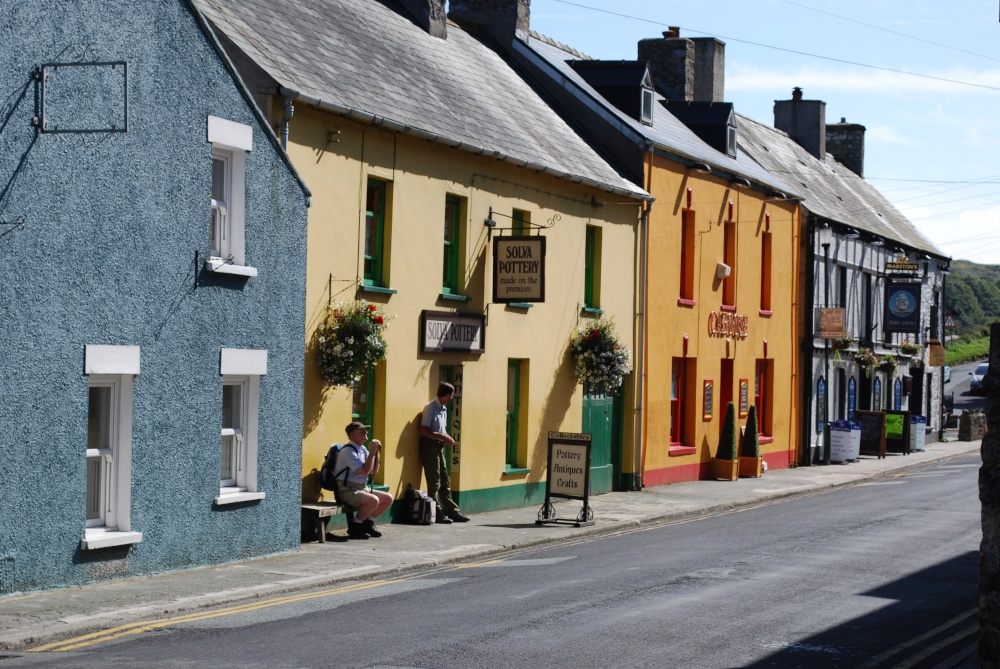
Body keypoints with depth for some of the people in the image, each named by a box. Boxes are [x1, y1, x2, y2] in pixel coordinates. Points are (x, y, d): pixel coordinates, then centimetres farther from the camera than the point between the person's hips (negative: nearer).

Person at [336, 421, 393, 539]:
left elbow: (373, 471, 16)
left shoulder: (362, 449, 12)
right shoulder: (348, 451, -16)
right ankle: (355, 527, -14)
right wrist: (372, 451, -17)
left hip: (360, 489, 9)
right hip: (347, 491, -9)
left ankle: (368, 523, 12)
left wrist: (377, 452, 4)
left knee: (388, 498, 3)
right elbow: (364, 470, -24)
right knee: (373, 500, -31)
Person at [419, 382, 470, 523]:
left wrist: (447, 437, 2)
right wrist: (442, 437, -21)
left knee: (445, 481, 10)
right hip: (430, 446, -9)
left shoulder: (444, 409, 14)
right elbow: (424, 431, -17)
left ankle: (452, 511, 14)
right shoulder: (431, 407, -13)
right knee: (434, 482, -5)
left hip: (439, 446, 9)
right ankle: (437, 513, -2)